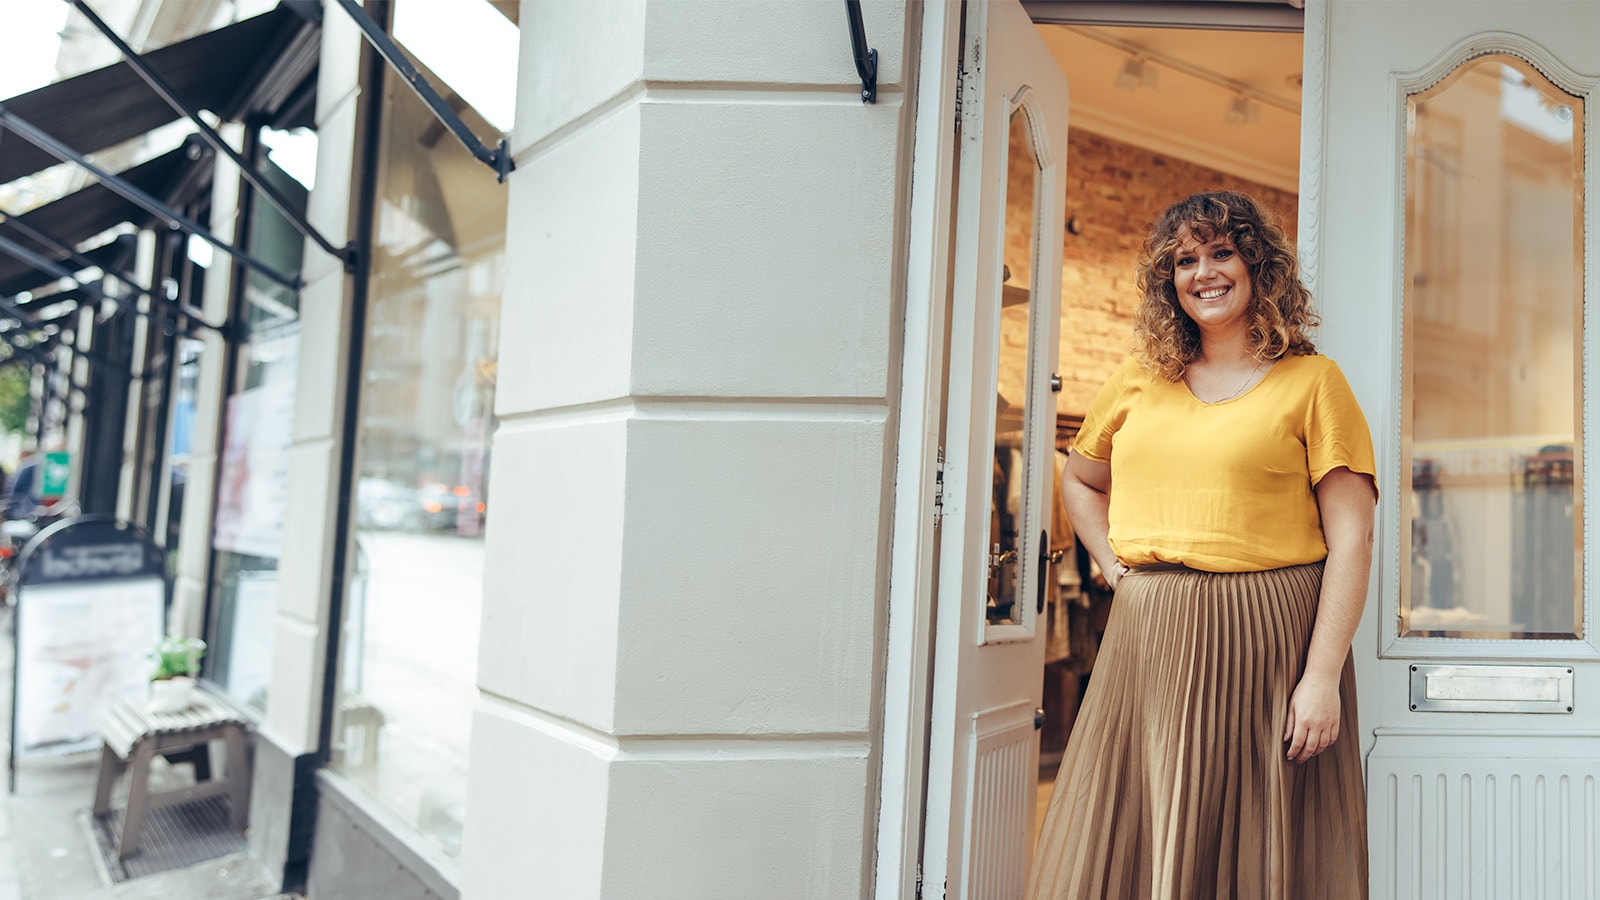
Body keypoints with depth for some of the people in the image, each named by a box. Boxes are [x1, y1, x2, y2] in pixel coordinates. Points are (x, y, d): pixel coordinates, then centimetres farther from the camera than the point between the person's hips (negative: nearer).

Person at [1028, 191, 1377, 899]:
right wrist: (1118, 569, 9)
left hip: (1267, 643, -3)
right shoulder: (1143, 378, 13)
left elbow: (1350, 538, -4)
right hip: (1147, 644, 4)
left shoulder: (1311, 381, 1)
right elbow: (1081, 481, 25)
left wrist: (1323, 676, -12)